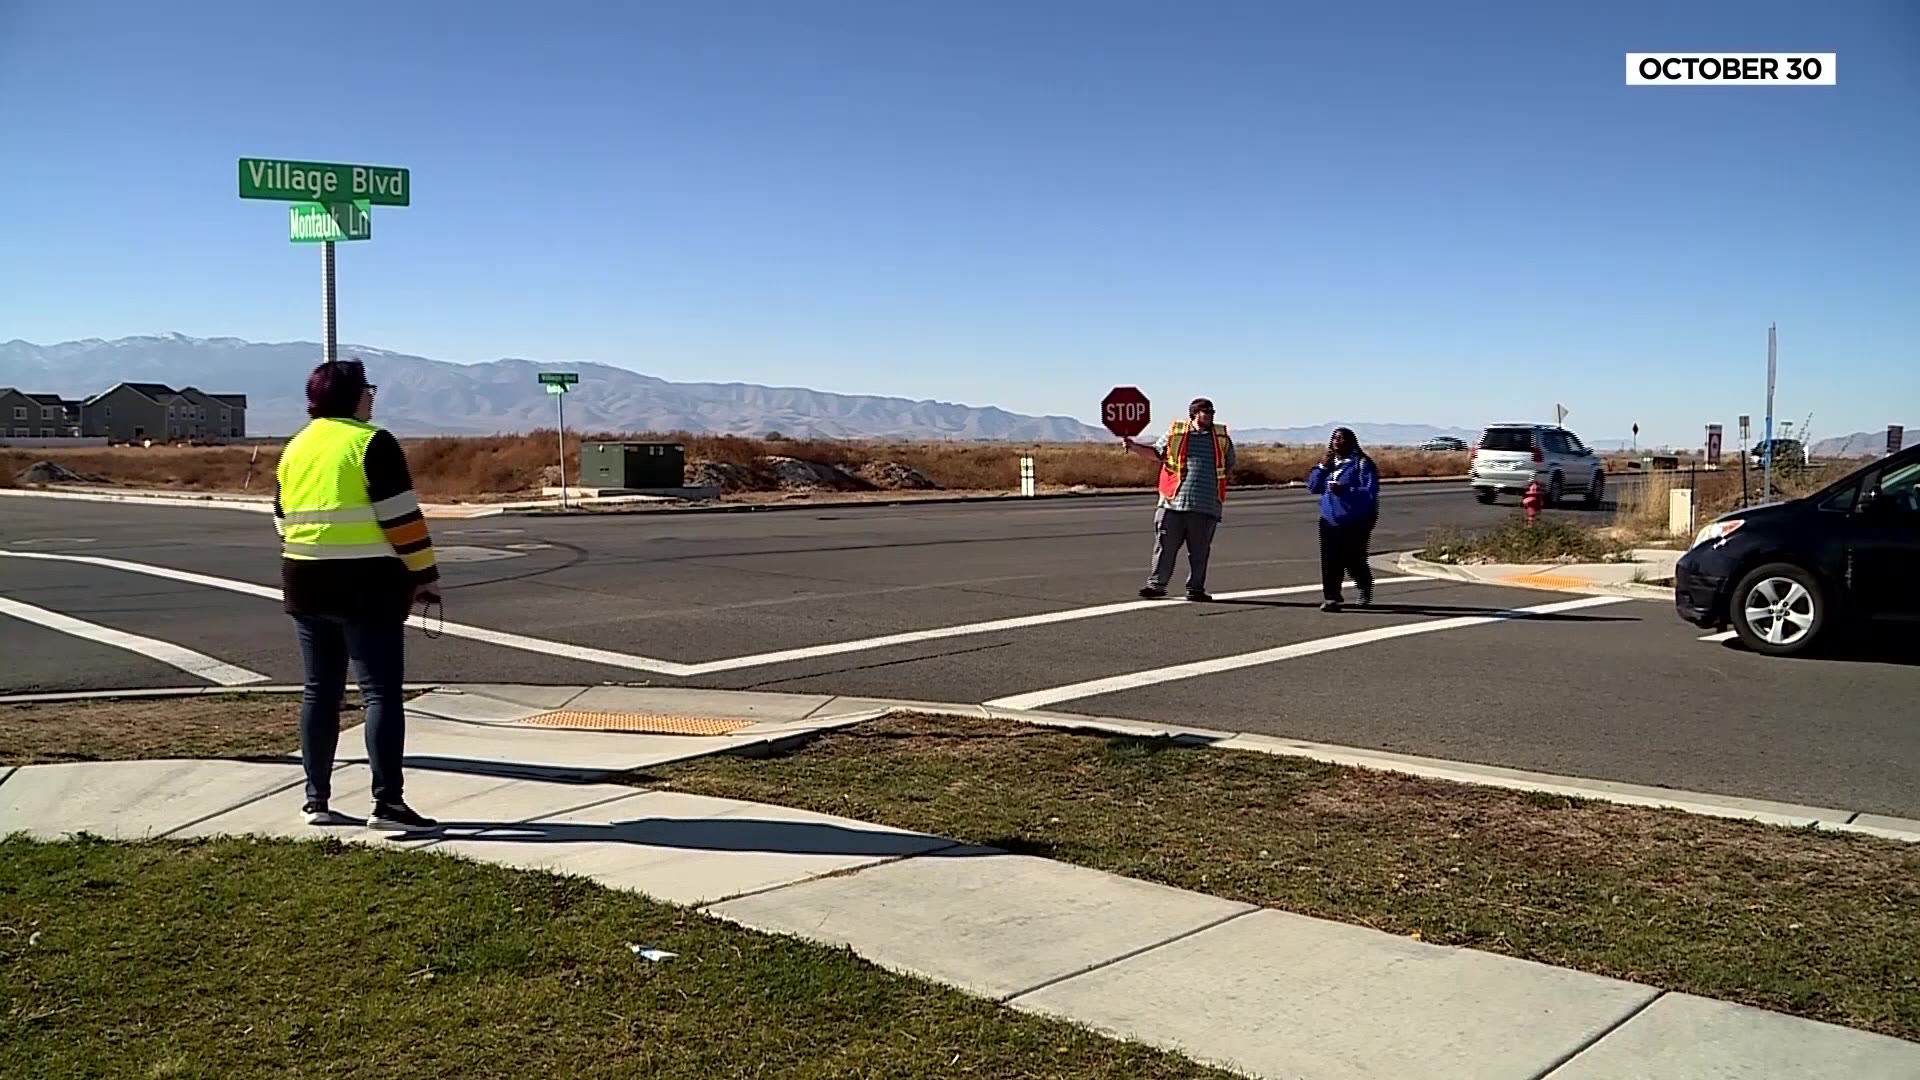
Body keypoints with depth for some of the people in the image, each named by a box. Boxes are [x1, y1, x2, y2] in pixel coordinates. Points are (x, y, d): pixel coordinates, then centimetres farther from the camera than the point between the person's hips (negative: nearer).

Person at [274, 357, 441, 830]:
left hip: (305, 584, 7)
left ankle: (316, 800, 16)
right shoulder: (372, 442, -9)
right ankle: (387, 802, -9)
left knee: (320, 692, 12)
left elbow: (284, 521, 18)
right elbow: (402, 517, -13)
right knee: (381, 692, -5)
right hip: (367, 584, -7)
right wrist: (425, 574, -6)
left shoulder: (296, 448, 13)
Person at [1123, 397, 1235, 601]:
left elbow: (1229, 466, 23)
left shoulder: (1222, 438, 11)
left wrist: (1221, 476, 5)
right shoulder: (1175, 433, 7)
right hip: (1173, 503, -1)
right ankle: (1156, 584, 11)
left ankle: (1195, 589, 16)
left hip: (1206, 506, 1)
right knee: (1165, 546, 0)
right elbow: (1156, 453, 18)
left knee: (1199, 551, 6)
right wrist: (1133, 446, 5)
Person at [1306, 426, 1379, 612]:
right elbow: (1312, 487, 9)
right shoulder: (1328, 462, 12)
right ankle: (1331, 597, 1)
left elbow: (1370, 492, -15)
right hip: (1329, 521, 5)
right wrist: (1322, 467, -4)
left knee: (1353, 561, 0)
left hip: (1355, 523, -5)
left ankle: (1365, 587, 30)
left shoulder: (1362, 463, -9)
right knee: (1330, 562, -3)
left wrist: (1345, 491, -26)